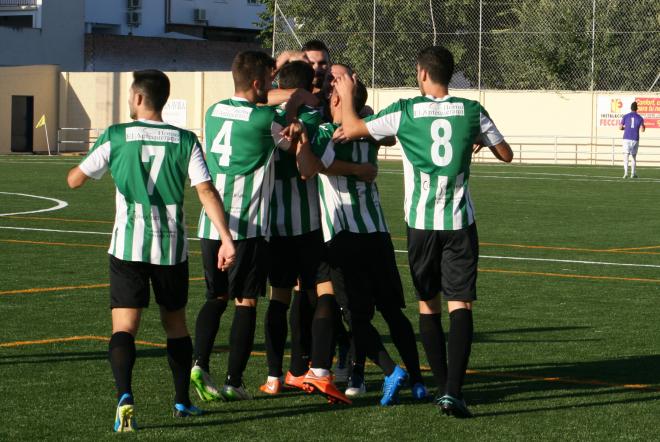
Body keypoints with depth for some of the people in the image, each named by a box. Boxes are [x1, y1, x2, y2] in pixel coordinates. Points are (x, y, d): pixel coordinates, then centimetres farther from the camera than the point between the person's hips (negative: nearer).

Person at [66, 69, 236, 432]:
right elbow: (206, 191, -7)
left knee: (124, 326, -6)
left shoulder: (115, 137, -2)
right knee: (175, 323, 19)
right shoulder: (184, 141, 2)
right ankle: (182, 401, 26)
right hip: (172, 246, 2)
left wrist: (88, 161, 27)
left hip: (128, 246, -2)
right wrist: (226, 239, -9)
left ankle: (125, 395, -29)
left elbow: (74, 180, 5)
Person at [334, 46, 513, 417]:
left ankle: (443, 386, 17)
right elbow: (506, 154, 12)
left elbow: (351, 129, 0)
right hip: (460, 222, 0)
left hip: (421, 223, 0)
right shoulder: (472, 111, 0)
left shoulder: (405, 112, -5)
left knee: (428, 305, 15)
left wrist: (347, 95, 15)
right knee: (461, 304, -3)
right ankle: (453, 390, -17)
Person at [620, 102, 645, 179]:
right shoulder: (640, 118, 1)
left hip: (626, 138, -1)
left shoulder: (625, 116, 2)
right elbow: (642, 129, -5)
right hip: (635, 139, 1)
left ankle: (626, 172, -24)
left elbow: (620, 127, 3)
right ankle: (633, 174, 19)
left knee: (626, 156, -6)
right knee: (634, 156, 17)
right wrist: (644, 127, 18)